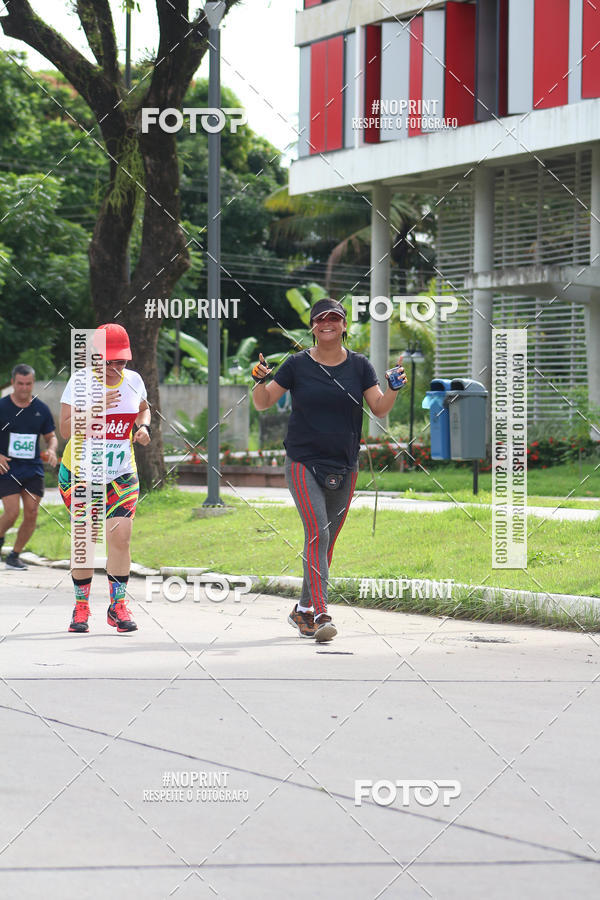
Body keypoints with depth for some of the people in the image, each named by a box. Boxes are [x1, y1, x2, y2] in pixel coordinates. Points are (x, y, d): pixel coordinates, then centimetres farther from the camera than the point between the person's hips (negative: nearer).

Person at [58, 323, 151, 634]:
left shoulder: (133, 380, 1)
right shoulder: (80, 382, -11)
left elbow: (143, 409, 22)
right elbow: (65, 429, -15)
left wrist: (143, 427, 1)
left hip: (122, 475, 2)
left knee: (120, 536, -13)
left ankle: (118, 607, -1)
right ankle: (81, 607, 17)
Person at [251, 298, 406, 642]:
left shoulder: (359, 366, 4)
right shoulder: (298, 365, 0)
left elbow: (380, 409, 0)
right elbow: (263, 403, 3)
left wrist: (394, 389, -19)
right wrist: (260, 381, -17)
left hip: (344, 468, 3)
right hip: (303, 462, -3)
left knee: (326, 542, 10)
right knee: (317, 532, -19)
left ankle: (304, 610, 25)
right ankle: (321, 614, -25)